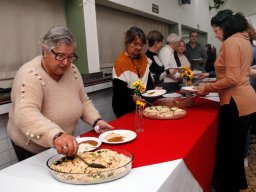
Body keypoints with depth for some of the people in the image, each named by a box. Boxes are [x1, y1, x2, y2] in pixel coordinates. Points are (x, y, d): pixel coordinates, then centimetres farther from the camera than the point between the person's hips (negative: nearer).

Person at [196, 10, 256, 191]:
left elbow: (232, 79, -22)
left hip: (236, 103, -10)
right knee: (235, 149, 22)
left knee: (227, 151, 4)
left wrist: (207, 88, -11)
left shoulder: (230, 42, -14)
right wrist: (212, 81, 17)